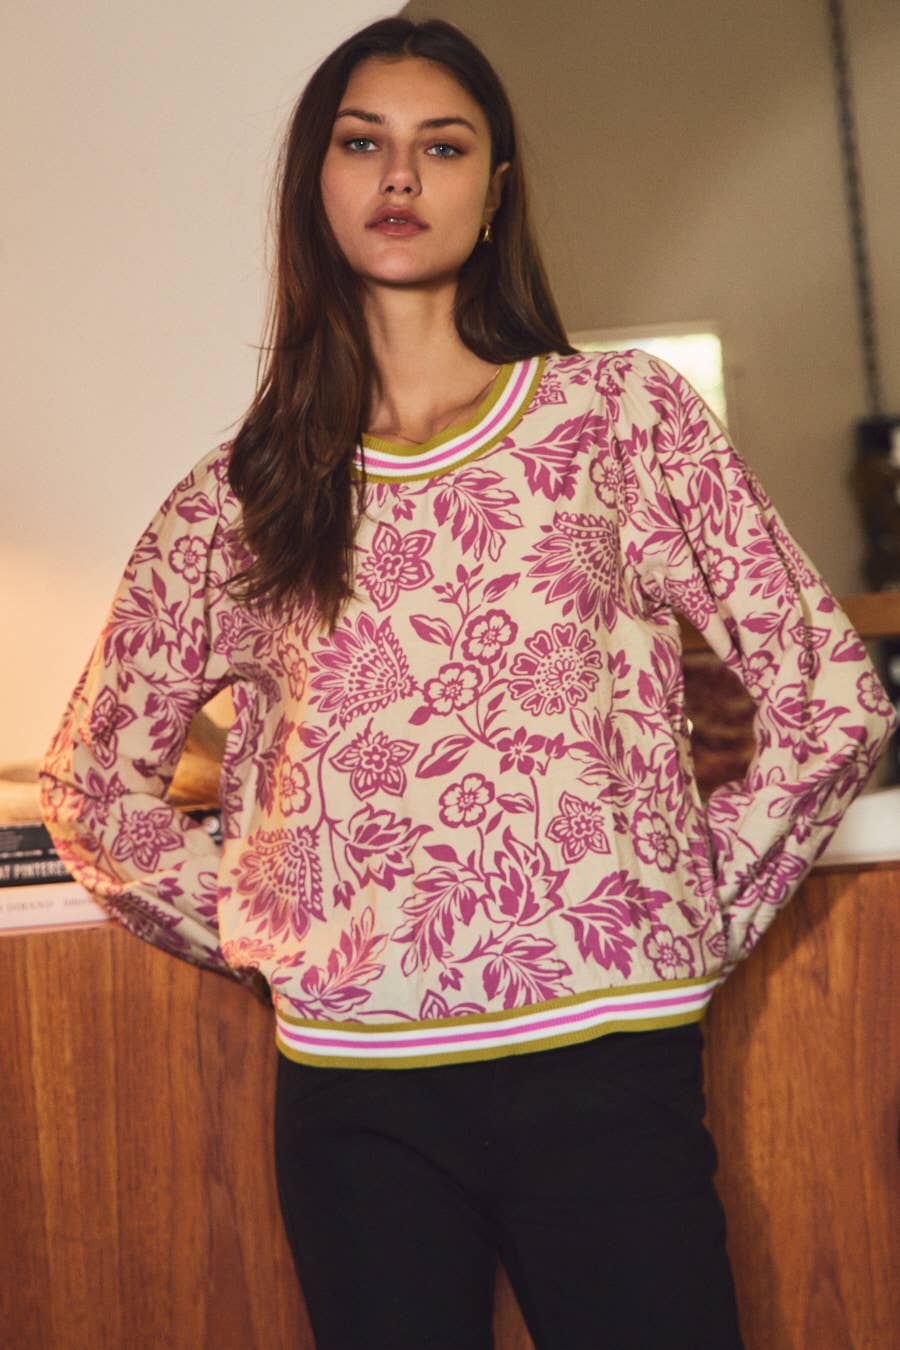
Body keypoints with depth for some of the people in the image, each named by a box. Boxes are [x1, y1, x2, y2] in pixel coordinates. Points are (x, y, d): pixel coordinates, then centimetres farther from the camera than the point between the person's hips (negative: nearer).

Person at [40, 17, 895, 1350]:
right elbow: (94, 785, 13)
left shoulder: (626, 414, 2)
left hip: (601, 1060, -1)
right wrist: (265, 938, 4)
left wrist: (694, 918, 1)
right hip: (352, 1098, 2)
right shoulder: (236, 499, 7)